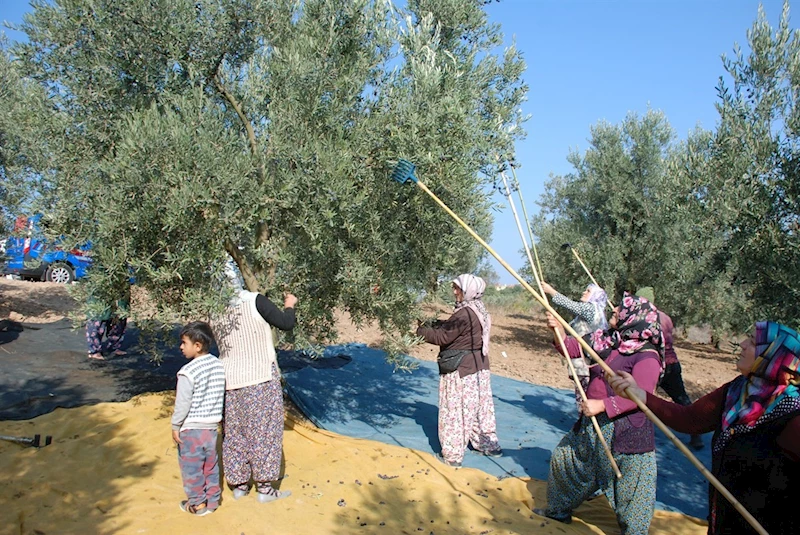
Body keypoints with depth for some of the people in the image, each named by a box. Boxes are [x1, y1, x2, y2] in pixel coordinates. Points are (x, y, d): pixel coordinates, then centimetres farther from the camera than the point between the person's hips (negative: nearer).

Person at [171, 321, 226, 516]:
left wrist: (175, 426, -4)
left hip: (191, 428, -6)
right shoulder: (219, 365, -1)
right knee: (211, 466, 18)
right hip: (212, 427, 6)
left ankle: (197, 504, 20)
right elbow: (222, 396, 7)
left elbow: (183, 403, -17)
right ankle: (212, 500, 28)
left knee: (191, 468, 9)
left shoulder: (188, 372, -21)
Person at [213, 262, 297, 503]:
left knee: (234, 433, 15)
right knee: (264, 430, 6)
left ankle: (239, 485, 25)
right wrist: (290, 306, 10)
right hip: (261, 379, -5)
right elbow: (286, 323, -11)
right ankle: (265, 488, 12)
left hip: (230, 381, 5)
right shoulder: (254, 301, -15)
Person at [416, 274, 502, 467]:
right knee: (480, 406, 19)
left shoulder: (464, 314, -23)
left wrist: (421, 330, -7)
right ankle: (489, 444, 31)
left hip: (460, 371, -9)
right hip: (479, 366, 9)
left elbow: (442, 336, -20)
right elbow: (451, 327, 14)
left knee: (455, 410, 1)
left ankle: (452, 455, 10)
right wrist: (434, 324, 5)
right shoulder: (480, 311, 8)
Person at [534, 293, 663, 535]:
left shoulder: (646, 355, -19)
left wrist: (602, 405, -29)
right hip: (591, 424, 8)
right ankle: (560, 509, 41)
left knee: (631, 486, 5)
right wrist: (558, 330, -7)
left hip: (625, 432, -8)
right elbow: (572, 348, 11)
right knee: (566, 460, 21)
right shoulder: (606, 340, 2)